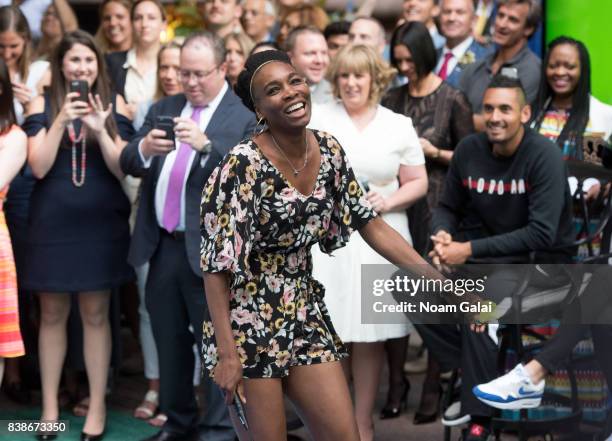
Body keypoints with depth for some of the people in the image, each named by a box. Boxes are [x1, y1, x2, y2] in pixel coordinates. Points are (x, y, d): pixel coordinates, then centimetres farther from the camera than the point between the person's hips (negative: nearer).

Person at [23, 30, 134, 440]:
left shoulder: (114, 104, 0)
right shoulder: (43, 104, 0)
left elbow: (122, 169, -3)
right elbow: (38, 167, -8)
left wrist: (101, 131, -19)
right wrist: (61, 121, -18)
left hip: (101, 222, 0)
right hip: (53, 222, 0)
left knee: (96, 314, 5)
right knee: (52, 314, 8)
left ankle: (97, 406, 13)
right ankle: (50, 405, 18)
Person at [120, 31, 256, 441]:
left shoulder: (246, 116, -5)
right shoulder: (163, 108, 12)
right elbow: (128, 164, 6)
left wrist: (206, 145, -30)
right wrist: (144, 148, -17)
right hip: (162, 246, 6)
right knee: (170, 341, 16)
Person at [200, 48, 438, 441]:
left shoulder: (329, 150, 0)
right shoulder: (244, 165, -19)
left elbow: (370, 224, 7)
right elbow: (216, 265, -18)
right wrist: (226, 352, -21)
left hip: (304, 314, 6)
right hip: (247, 321, -6)